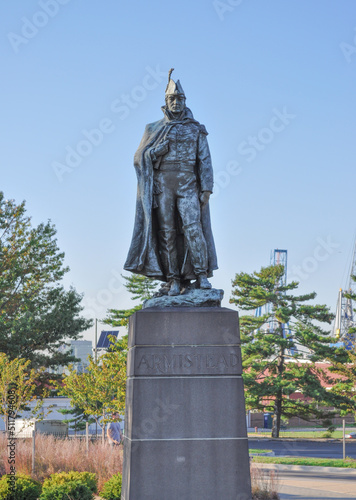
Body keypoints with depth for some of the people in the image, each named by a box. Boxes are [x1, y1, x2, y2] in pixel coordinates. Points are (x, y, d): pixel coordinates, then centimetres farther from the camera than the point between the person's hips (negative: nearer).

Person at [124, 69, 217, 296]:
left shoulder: (196, 129, 10)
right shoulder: (155, 130, 13)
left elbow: (205, 160, 4)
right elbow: (141, 158, 9)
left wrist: (207, 189, -7)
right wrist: (160, 149, -10)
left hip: (188, 185, -1)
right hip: (162, 185, 2)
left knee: (192, 227, -16)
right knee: (167, 232, -2)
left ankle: (202, 275, -12)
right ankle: (174, 280, 0)